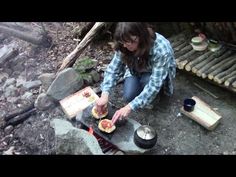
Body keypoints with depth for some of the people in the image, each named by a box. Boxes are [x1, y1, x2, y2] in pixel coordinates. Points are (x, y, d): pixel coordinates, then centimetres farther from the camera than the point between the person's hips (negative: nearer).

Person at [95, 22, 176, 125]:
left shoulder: (161, 50, -39)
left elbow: (154, 84, -40)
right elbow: (113, 69, -20)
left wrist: (129, 108, -45)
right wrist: (105, 95, -35)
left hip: (159, 74, -2)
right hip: (136, 71, 3)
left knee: (146, 81, -34)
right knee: (129, 97, -22)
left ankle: (152, 97, -1)